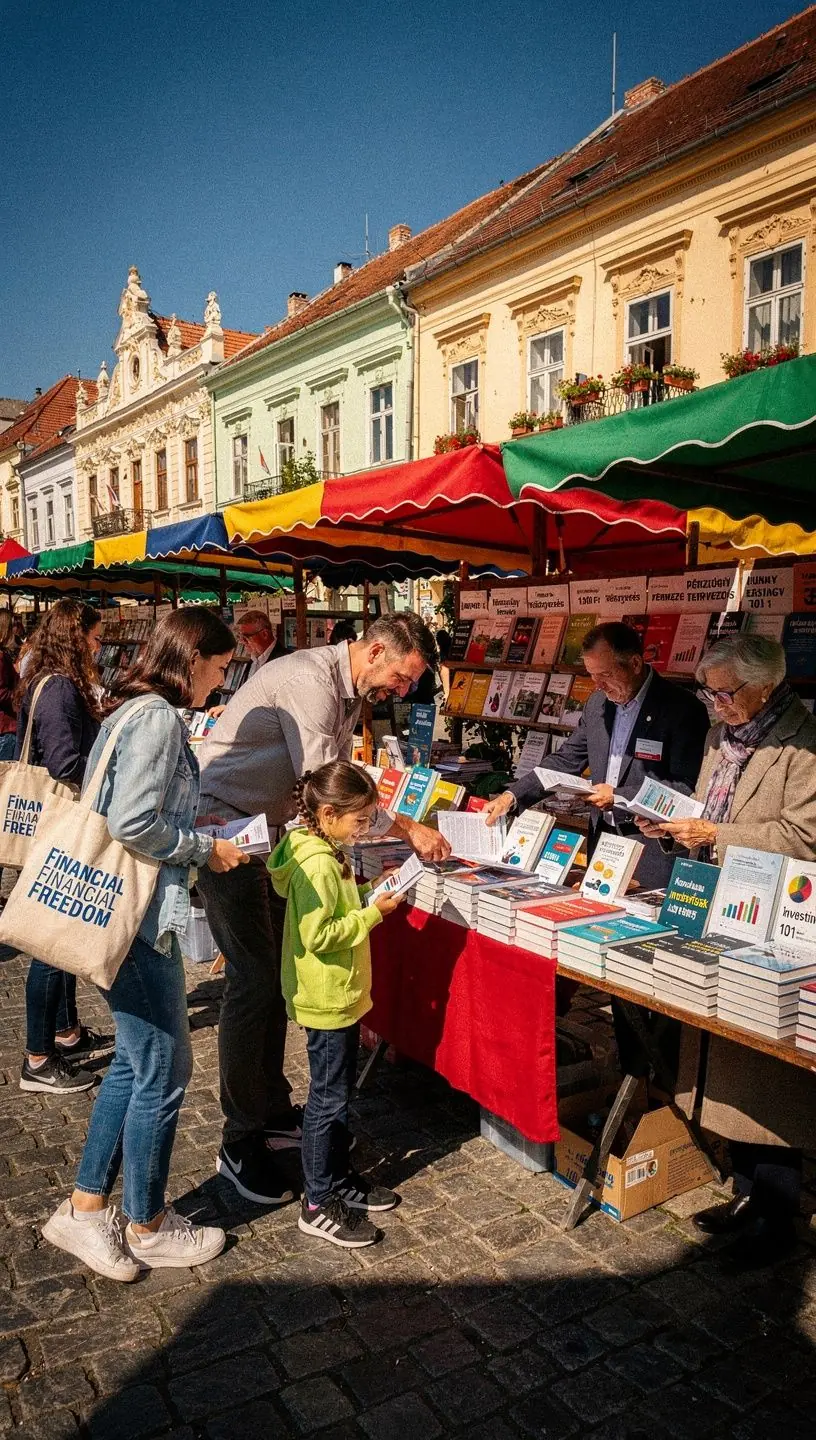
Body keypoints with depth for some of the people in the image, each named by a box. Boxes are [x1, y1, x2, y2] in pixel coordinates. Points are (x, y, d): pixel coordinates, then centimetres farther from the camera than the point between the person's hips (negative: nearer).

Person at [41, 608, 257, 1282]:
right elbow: (133, 824, -25)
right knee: (164, 1074, 6)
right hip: (138, 916, -10)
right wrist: (205, 848, -12)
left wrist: (195, 835, 12)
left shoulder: (134, 710, 12)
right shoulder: (160, 718, -19)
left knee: (133, 1064, 20)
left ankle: (85, 1208, 31)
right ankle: (147, 1226, 25)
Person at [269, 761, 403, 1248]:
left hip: (341, 994, 10)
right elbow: (318, 936, -28)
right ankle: (319, 1205, 15)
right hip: (326, 1000, -10)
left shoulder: (326, 853, 6)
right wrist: (374, 914, -22)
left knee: (338, 1093, 20)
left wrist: (373, 892, 5)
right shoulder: (317, 864, -25)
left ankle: (340, 1179, 34)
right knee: (329, 1099, 2)